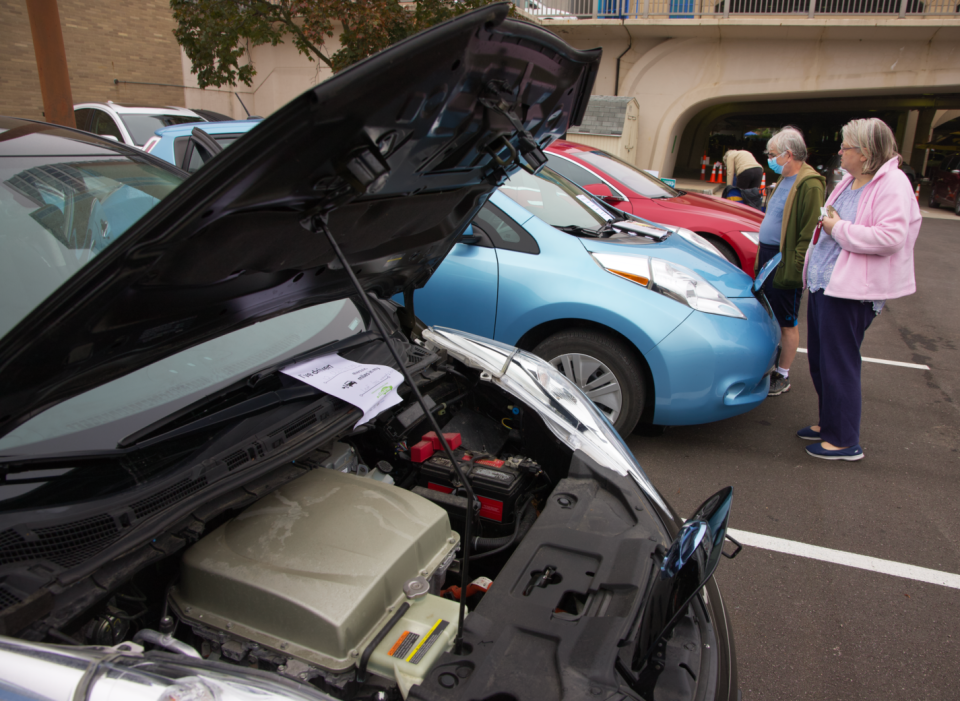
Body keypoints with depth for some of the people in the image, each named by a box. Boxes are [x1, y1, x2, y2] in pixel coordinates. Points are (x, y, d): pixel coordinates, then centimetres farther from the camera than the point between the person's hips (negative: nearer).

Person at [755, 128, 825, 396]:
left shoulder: (809, 185, -18)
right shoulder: (784, 180, 14)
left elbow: (810, 233, -21)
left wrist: (794, 270, -23)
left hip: (785, 264, -9)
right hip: (767, 257, 9)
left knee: (787, 323, 3)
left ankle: (782, 376, 14)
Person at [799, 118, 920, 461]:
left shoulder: (892, 184, -15)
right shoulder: (850, 182, 14)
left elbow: (891, 238, -26)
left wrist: (840, 229, -19)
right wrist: (828, 223, 10)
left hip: (851, 290, -9)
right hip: (824, 280, 10)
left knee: (839, 363, -3)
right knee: (819, 359, 16)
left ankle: (845, 441, 9)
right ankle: (829, 424, 31)